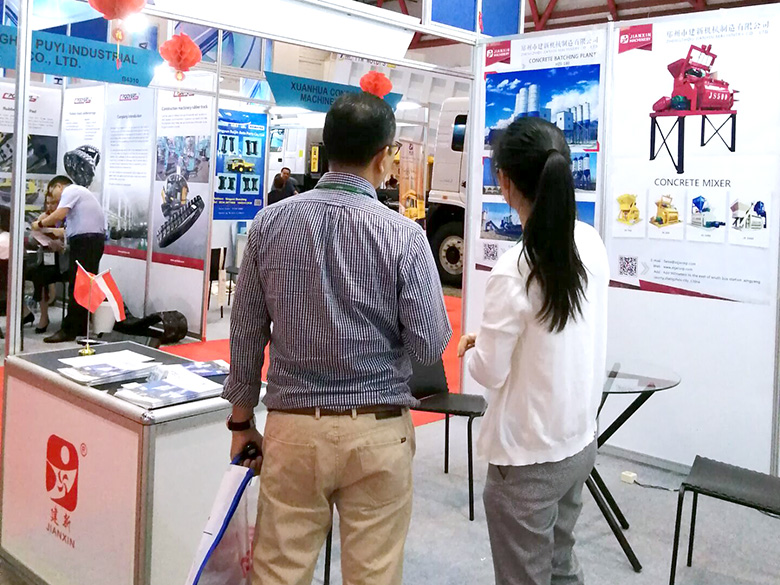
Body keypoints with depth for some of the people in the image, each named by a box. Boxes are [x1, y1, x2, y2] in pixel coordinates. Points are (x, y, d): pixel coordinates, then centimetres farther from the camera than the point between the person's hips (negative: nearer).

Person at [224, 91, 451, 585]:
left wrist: (241, 418, 14)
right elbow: (431, 345, -9)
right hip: (377, 432, -2)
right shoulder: (403, 234, -12)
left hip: (293, 425, 3)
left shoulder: (270, 223, -3)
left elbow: (247, 331, 3)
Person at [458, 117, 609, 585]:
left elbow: (488, 373, -14)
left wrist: (477, 345, 5)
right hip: (580, 443, 7)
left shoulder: (514, 271, -24)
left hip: (528, 458, -7)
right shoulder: (592, 244, -3)